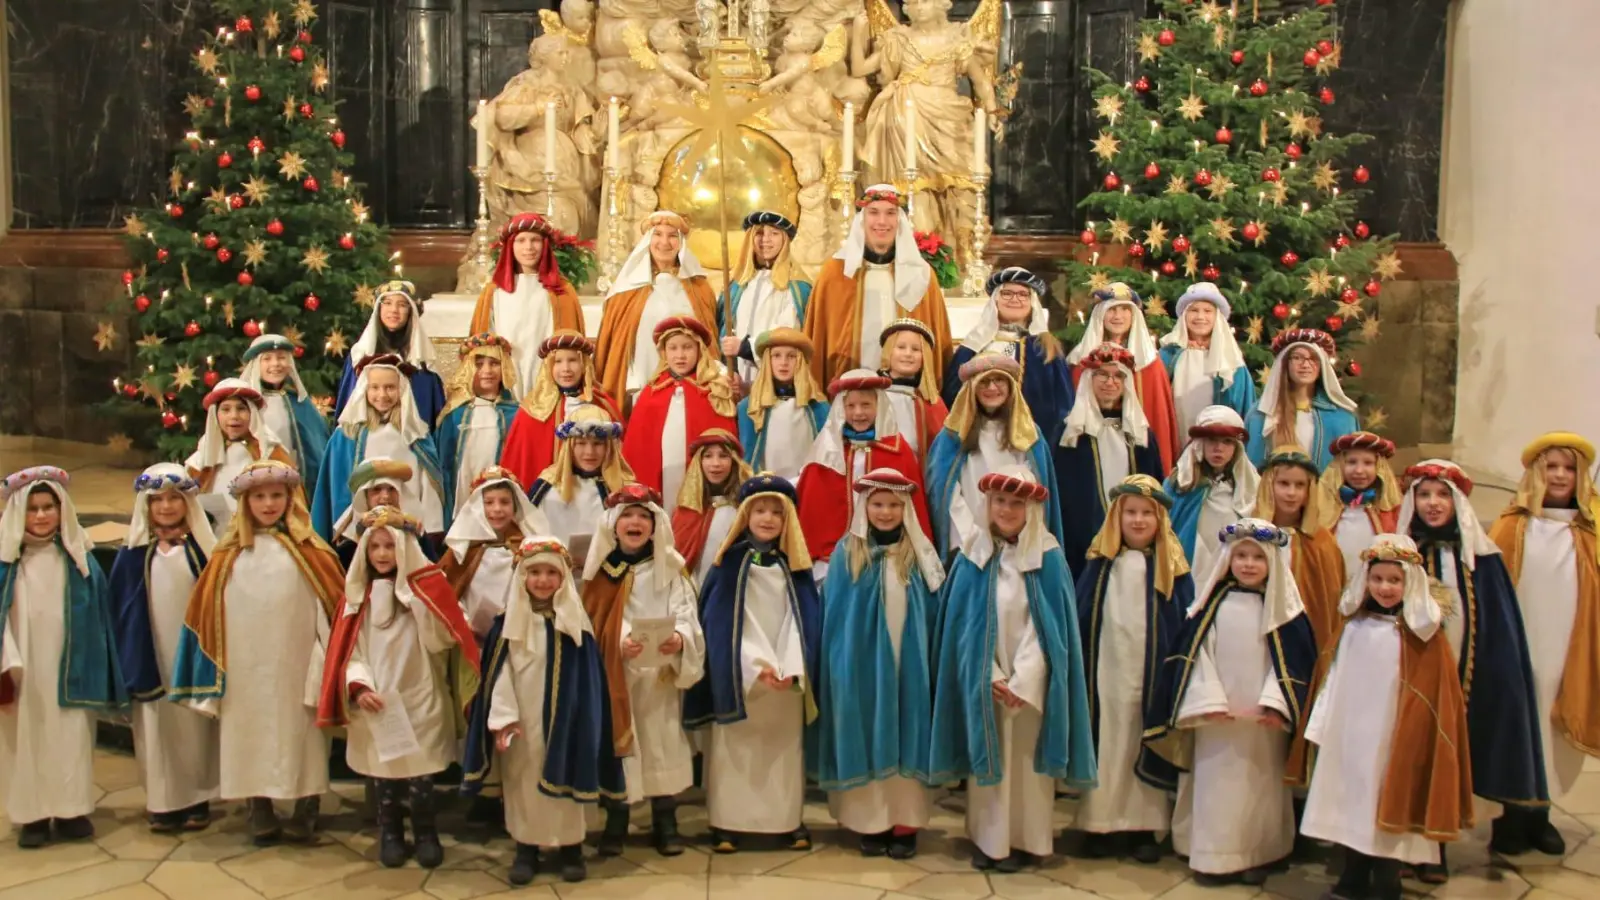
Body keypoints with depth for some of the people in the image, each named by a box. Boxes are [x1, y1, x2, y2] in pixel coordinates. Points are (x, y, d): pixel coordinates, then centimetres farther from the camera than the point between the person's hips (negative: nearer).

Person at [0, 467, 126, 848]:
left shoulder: (79, 559, 3)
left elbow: (97, 616, 5)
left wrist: (94, 672, 1)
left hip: (67, 670, 1)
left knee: (70, 740, 3)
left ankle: (70, 810, 12)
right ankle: (32, 815, 11)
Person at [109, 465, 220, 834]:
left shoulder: (202, 550, -1)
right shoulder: (134, 555, 3)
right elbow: (121, 611, 5)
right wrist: (130, 665, 0)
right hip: (152, 661, 1)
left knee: (195, 727, 4)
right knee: (159, 729, 3)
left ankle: (198, 801, 14)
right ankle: (164, 803, 11)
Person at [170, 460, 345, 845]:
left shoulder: (307, 550, 0)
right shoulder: (228, 555, 4)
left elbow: (332, 605, -2)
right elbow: (207, 614, 5)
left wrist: (327, 664, -7)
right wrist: (214, 672, 2)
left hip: (295, 667, -2)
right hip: (245, 671, 2)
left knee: (299, 735, 2)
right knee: (251, 736, 6)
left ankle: (305, 813, 11)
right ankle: (260, 813, 16)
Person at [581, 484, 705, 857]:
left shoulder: (669, 570, 4)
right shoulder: (601, 570, 4)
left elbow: (685, 614, -5)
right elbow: (591, 624, -1)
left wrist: (680, 639, -27)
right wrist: (618, 645, -20)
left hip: (660, 674, 0)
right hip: (614, 675, 0)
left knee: (662, 743, 2)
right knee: (618, 743, 2)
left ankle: (665, 822, 15)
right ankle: (615, 823, 16)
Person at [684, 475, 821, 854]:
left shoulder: (795, 565, 7)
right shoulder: (730, 563, -1)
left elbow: (803, 618, 1)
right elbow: (720, 621, -7)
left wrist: (791, 667, -14)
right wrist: (757, 665, -16)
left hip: (787, 675, 2)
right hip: (738, 674, -2)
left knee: (785, 748, 7)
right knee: (735, 749, 0)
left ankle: (788, 820, 15)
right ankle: (727, 822, 7)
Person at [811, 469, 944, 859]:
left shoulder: (920, 555, 4)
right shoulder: (848, 553, 1)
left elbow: (933, 613, 5)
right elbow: (834, 616, 1)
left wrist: (931, 664, -2)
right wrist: (839, 664, -5)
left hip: (908, 663, 1)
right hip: (862, 664, -1)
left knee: (905, 739, 4)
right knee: (866, 738, 3)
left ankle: (905, 825, 10)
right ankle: (870, 823, 11)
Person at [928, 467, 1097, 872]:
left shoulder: (1048, 559, -3)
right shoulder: (972, 558, 1)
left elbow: (1050, 626, -7)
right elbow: (963, 624, 0)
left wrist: (1022, 682, -14)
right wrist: (992, 677, -10)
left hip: (1030, 681, -1)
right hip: (983, 681, 1)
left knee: (1026, 759, 3)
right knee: (987, 757, 6)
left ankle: (1025, 841, 15)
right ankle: (987, 839, 16)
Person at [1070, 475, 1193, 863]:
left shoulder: (1171, 567, 0)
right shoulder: (1101, 564, 3)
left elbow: (1184, 625, 2)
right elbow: (1080, 620, 4)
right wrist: (1080, 668, -1)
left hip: (1152, 675, -1)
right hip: (1106, 672, 1)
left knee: (1146, 744, 3)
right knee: (1106, 745, 5)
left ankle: (1144, 826, 13)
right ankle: (1102, 823, 13)